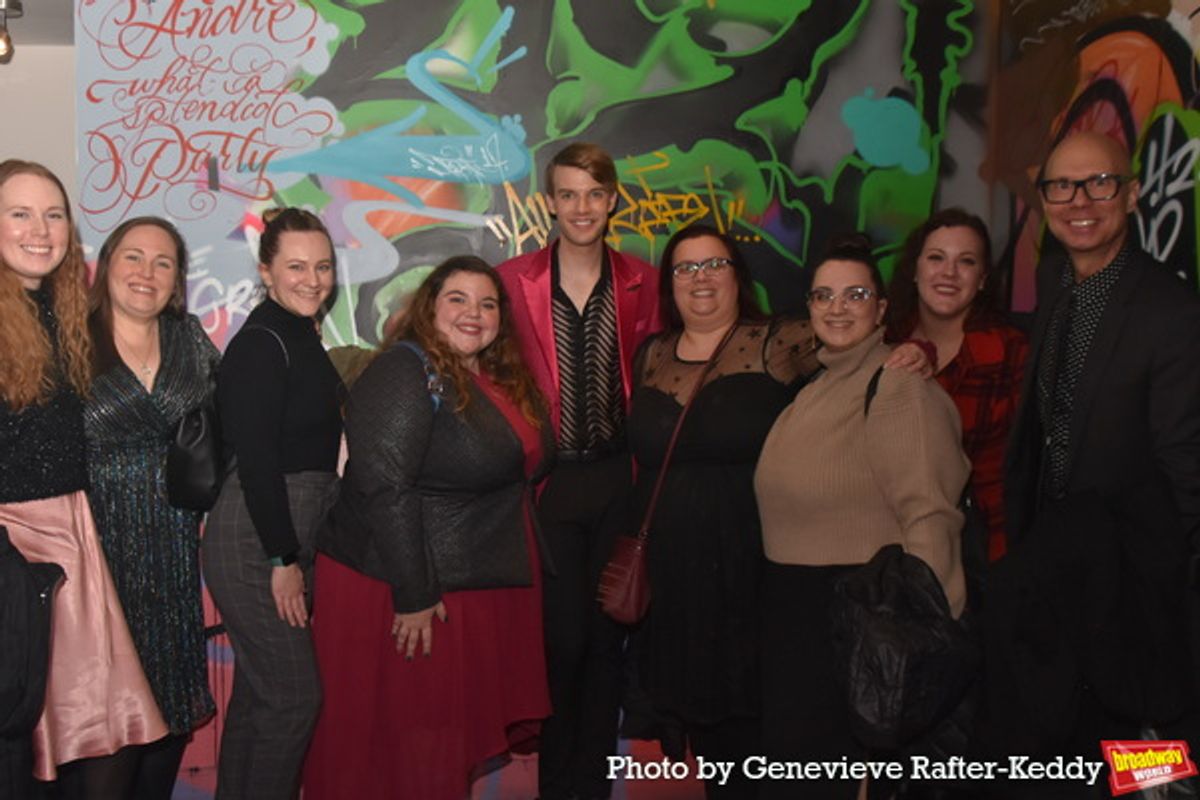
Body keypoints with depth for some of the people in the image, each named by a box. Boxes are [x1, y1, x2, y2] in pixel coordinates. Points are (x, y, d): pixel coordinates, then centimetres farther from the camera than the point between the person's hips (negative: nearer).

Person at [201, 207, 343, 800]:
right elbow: (256, 460, -20)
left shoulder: (299, 336, 13)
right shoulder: (261, 344, -16)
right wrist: (283, 559, -18)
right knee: (293, 696, -3)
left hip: (285, 540, 9)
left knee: (258, 691, 17)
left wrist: (294, 553, 17)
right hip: (254, 545, -9)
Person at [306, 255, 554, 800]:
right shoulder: (404, 374, -16)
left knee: (461, 729, 18)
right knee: (400, 741, 5)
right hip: (402, 588, -8)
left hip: (483, 587, 8)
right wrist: (413, 594, -24)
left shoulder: (503, 380, 9)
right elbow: (384, 488, -24)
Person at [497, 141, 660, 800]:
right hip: (549, 479, -2)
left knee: (607, 634, 11)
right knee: (561, 635, 3)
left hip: (617, 478, 3)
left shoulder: (639, 282, 4)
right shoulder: (514, 279, -4)